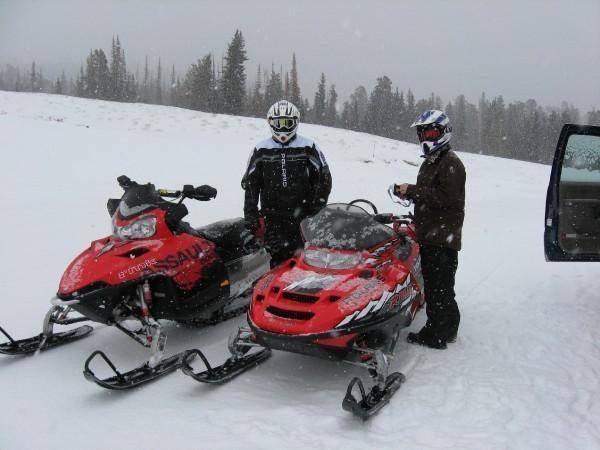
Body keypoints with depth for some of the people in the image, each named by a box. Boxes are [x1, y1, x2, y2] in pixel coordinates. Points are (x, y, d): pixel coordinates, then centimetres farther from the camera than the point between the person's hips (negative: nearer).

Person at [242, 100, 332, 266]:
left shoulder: (308, 148, 3)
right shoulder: (261, 150, 8)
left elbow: (324, 178, 5)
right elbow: (250, 183, 11)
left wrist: (317, 209, -2)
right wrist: (250, 215, 5)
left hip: (303, 216, -1)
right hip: (273, 218, 1)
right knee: (278, 260, -5)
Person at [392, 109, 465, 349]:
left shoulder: (451, 163, -10)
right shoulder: (429, 162, 20)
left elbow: (445, 197, -21)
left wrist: (413, 191, -19)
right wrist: (408, 193, 7)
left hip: (443, 237, -10)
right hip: (428, 235, 10)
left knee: (440, 286, -5)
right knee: (432, 284, 15)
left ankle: (440, 334, 3)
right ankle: (437, 327, 25)